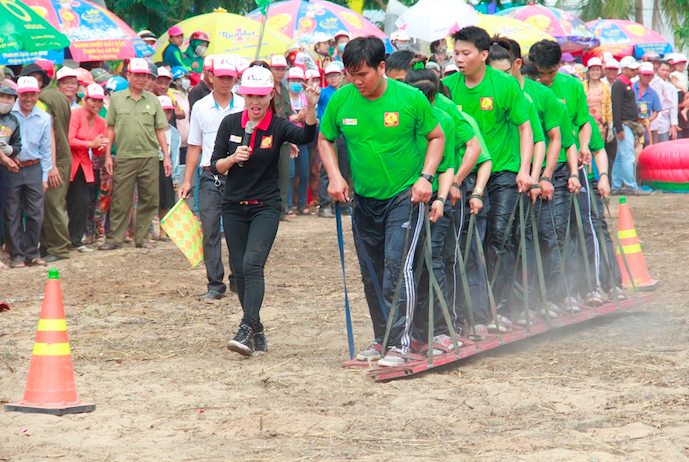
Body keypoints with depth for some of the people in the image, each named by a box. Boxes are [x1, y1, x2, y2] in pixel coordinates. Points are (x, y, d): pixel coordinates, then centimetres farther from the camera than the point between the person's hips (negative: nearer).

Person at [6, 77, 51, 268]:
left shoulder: (44, 118, 8)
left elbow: (46, 149, 12)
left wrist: (45, 177, 8)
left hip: (34, 168, 2)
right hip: (11, 169, -2)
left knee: (36, 213, 2)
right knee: (13, 214, -1)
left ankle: (32, 253, 13)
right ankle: (16, 254, 6)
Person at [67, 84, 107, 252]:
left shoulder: (101, 122, 9)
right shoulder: (75, 114, -10)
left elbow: (97, 153, 14)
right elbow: (69, 140, -19)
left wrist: (100, 147, -9)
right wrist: (91, 144, -21)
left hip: (84, 166, 6)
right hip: (68, 163, -6)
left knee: (82, 202, -2)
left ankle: (75, 240, 8)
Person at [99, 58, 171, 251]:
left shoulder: (152, 100, 10)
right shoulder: (117, 98, 7)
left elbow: (160, 130, 10)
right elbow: (111, 128, 9)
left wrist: (166, 156, 5)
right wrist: (108, 155, 3)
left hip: (149, 156, 2)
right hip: (124, 156, -2)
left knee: (149, 199, 2)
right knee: (120, 200, -1)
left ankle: (141, 238, 11)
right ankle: (114, 238, 5)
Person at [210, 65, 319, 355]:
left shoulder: (278, 127, -5)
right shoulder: (230, 123, 2)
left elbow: (306, 137, -25)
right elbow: (215, 166, 2)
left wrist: (311, 108, -41)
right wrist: (232, 158, -18)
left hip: (266, 207, -3)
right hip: (234, 208, 3)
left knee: (252, 264, -20)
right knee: (240, 272, 5)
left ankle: (246, 331, -27)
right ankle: (257, 333, 18)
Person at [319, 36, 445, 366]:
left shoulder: (410, 98, -11)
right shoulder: (341, 100, -3)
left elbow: (437, 137, 2)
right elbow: (325, 140, 12)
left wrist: (426, 177, -10)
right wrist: (335, 177, -2)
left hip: (405, 196, -4)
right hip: (364, 199, 4)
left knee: (397, 266, -16)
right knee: (371, 274, 11)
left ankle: (400, 344, -13)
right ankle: (381, 339, 26)